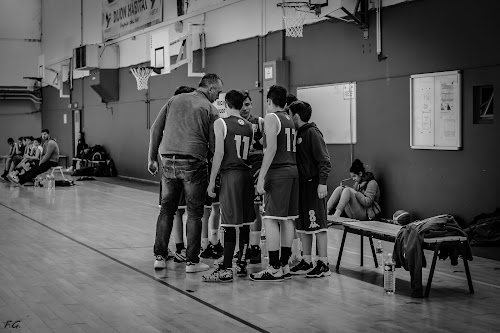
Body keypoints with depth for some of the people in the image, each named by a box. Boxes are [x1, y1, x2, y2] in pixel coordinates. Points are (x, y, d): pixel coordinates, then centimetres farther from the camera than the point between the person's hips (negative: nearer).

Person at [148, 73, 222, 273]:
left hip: (168, 161, 4)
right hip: (193, 163, -4)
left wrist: (152, 158, 13)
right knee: (194, 213, 6)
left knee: (166, 209, 15)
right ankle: (192, 261, 9)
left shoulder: (175, 100, 13)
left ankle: (159, 256, 17)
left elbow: (155, 129, 9)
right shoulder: (210, 109, 1)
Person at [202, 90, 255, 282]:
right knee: (244, 222, 11)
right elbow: (250, 153, 12)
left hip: (230, 173, -6)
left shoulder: (221, 123, -5)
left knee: (229, 223, -7)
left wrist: (212, 181, -9)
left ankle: (226, 270, -6)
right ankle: (242, 264, 19)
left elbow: (219, 153, -11)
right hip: (247, 174, 6)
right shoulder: (249, 126, 13)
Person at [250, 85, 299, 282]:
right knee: (287, 219, 10)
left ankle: (275, 268, -6)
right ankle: (285, 265, 15)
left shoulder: (271, 118, -6)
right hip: (293, 171, 8)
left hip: (277, 173, -8)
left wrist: (261, 177, -17)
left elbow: (272, 149, -16)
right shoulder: (290, 120, 17)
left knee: (270, 219, -5)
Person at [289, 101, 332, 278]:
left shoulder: (312, 133, -11)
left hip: (313, 185, -9)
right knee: (302, 226, 11)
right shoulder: (297, 134, 14)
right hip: (300, 185, 9)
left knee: (317, 225, -5)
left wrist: (322, 182, -21)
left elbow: (324, 160, -15)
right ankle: (306, 262, 19)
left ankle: (323, 264, 0)